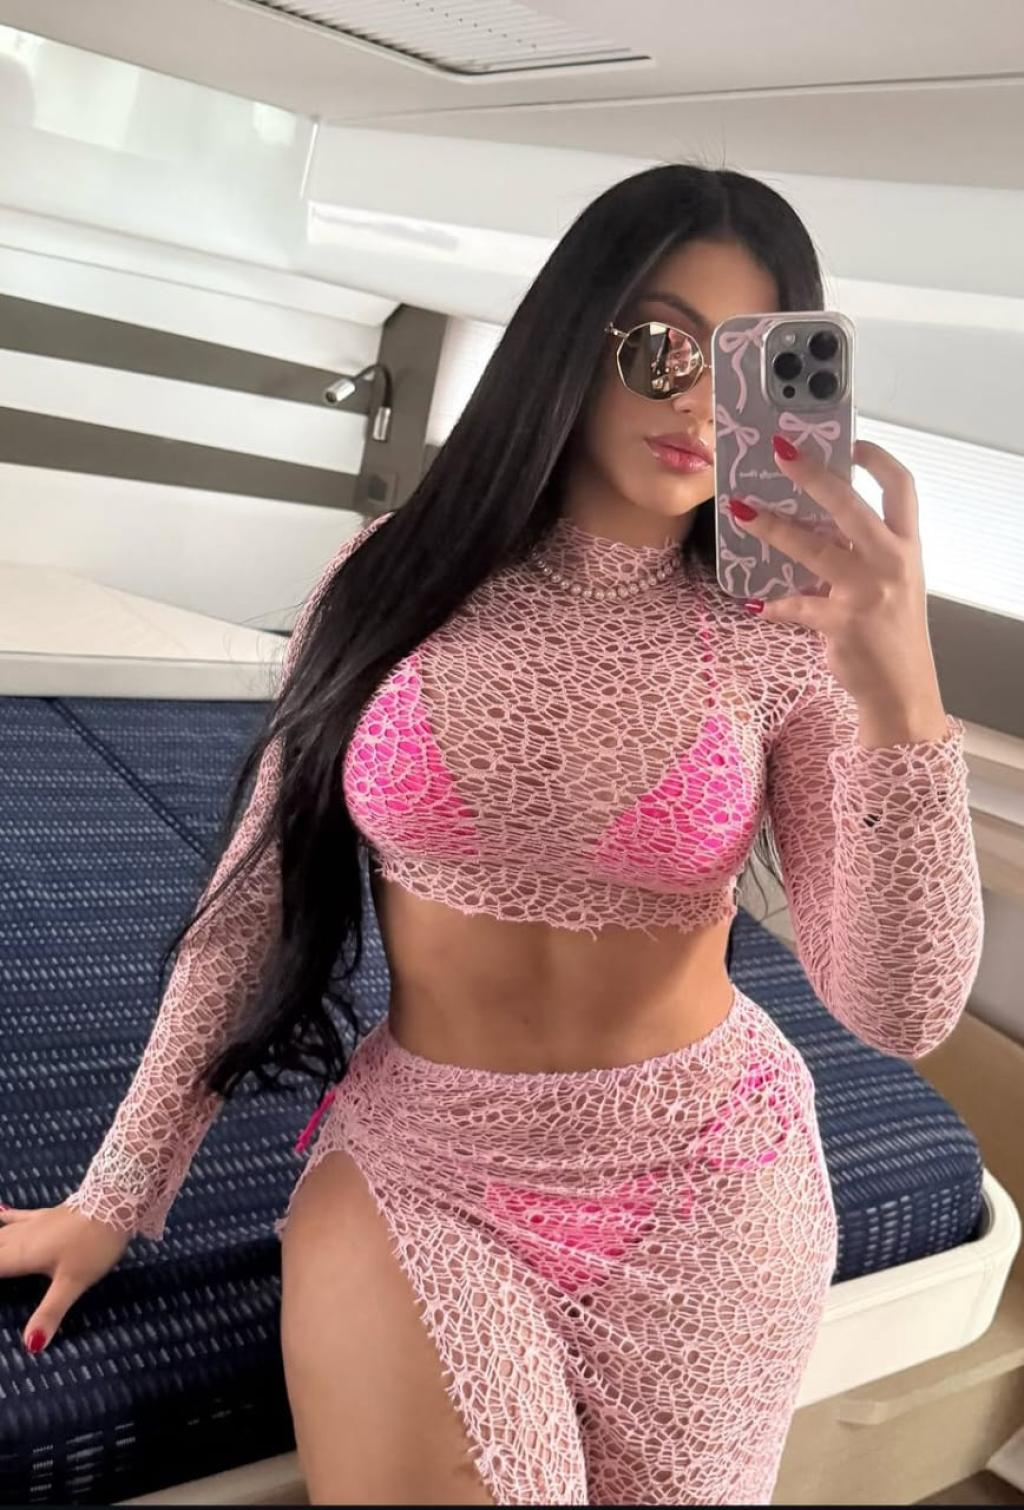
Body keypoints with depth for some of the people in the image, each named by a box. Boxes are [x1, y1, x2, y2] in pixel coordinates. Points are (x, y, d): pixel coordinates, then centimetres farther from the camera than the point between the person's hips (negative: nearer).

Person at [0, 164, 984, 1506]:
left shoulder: (788, 637, -10)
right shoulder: (401, 575, -7)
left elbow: (901, 1014, -17)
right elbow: (257, 891, -1)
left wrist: (901, 703, -32)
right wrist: (118, 1191, 3)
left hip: (703, 1191, 1)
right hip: (418, 1166, 0)